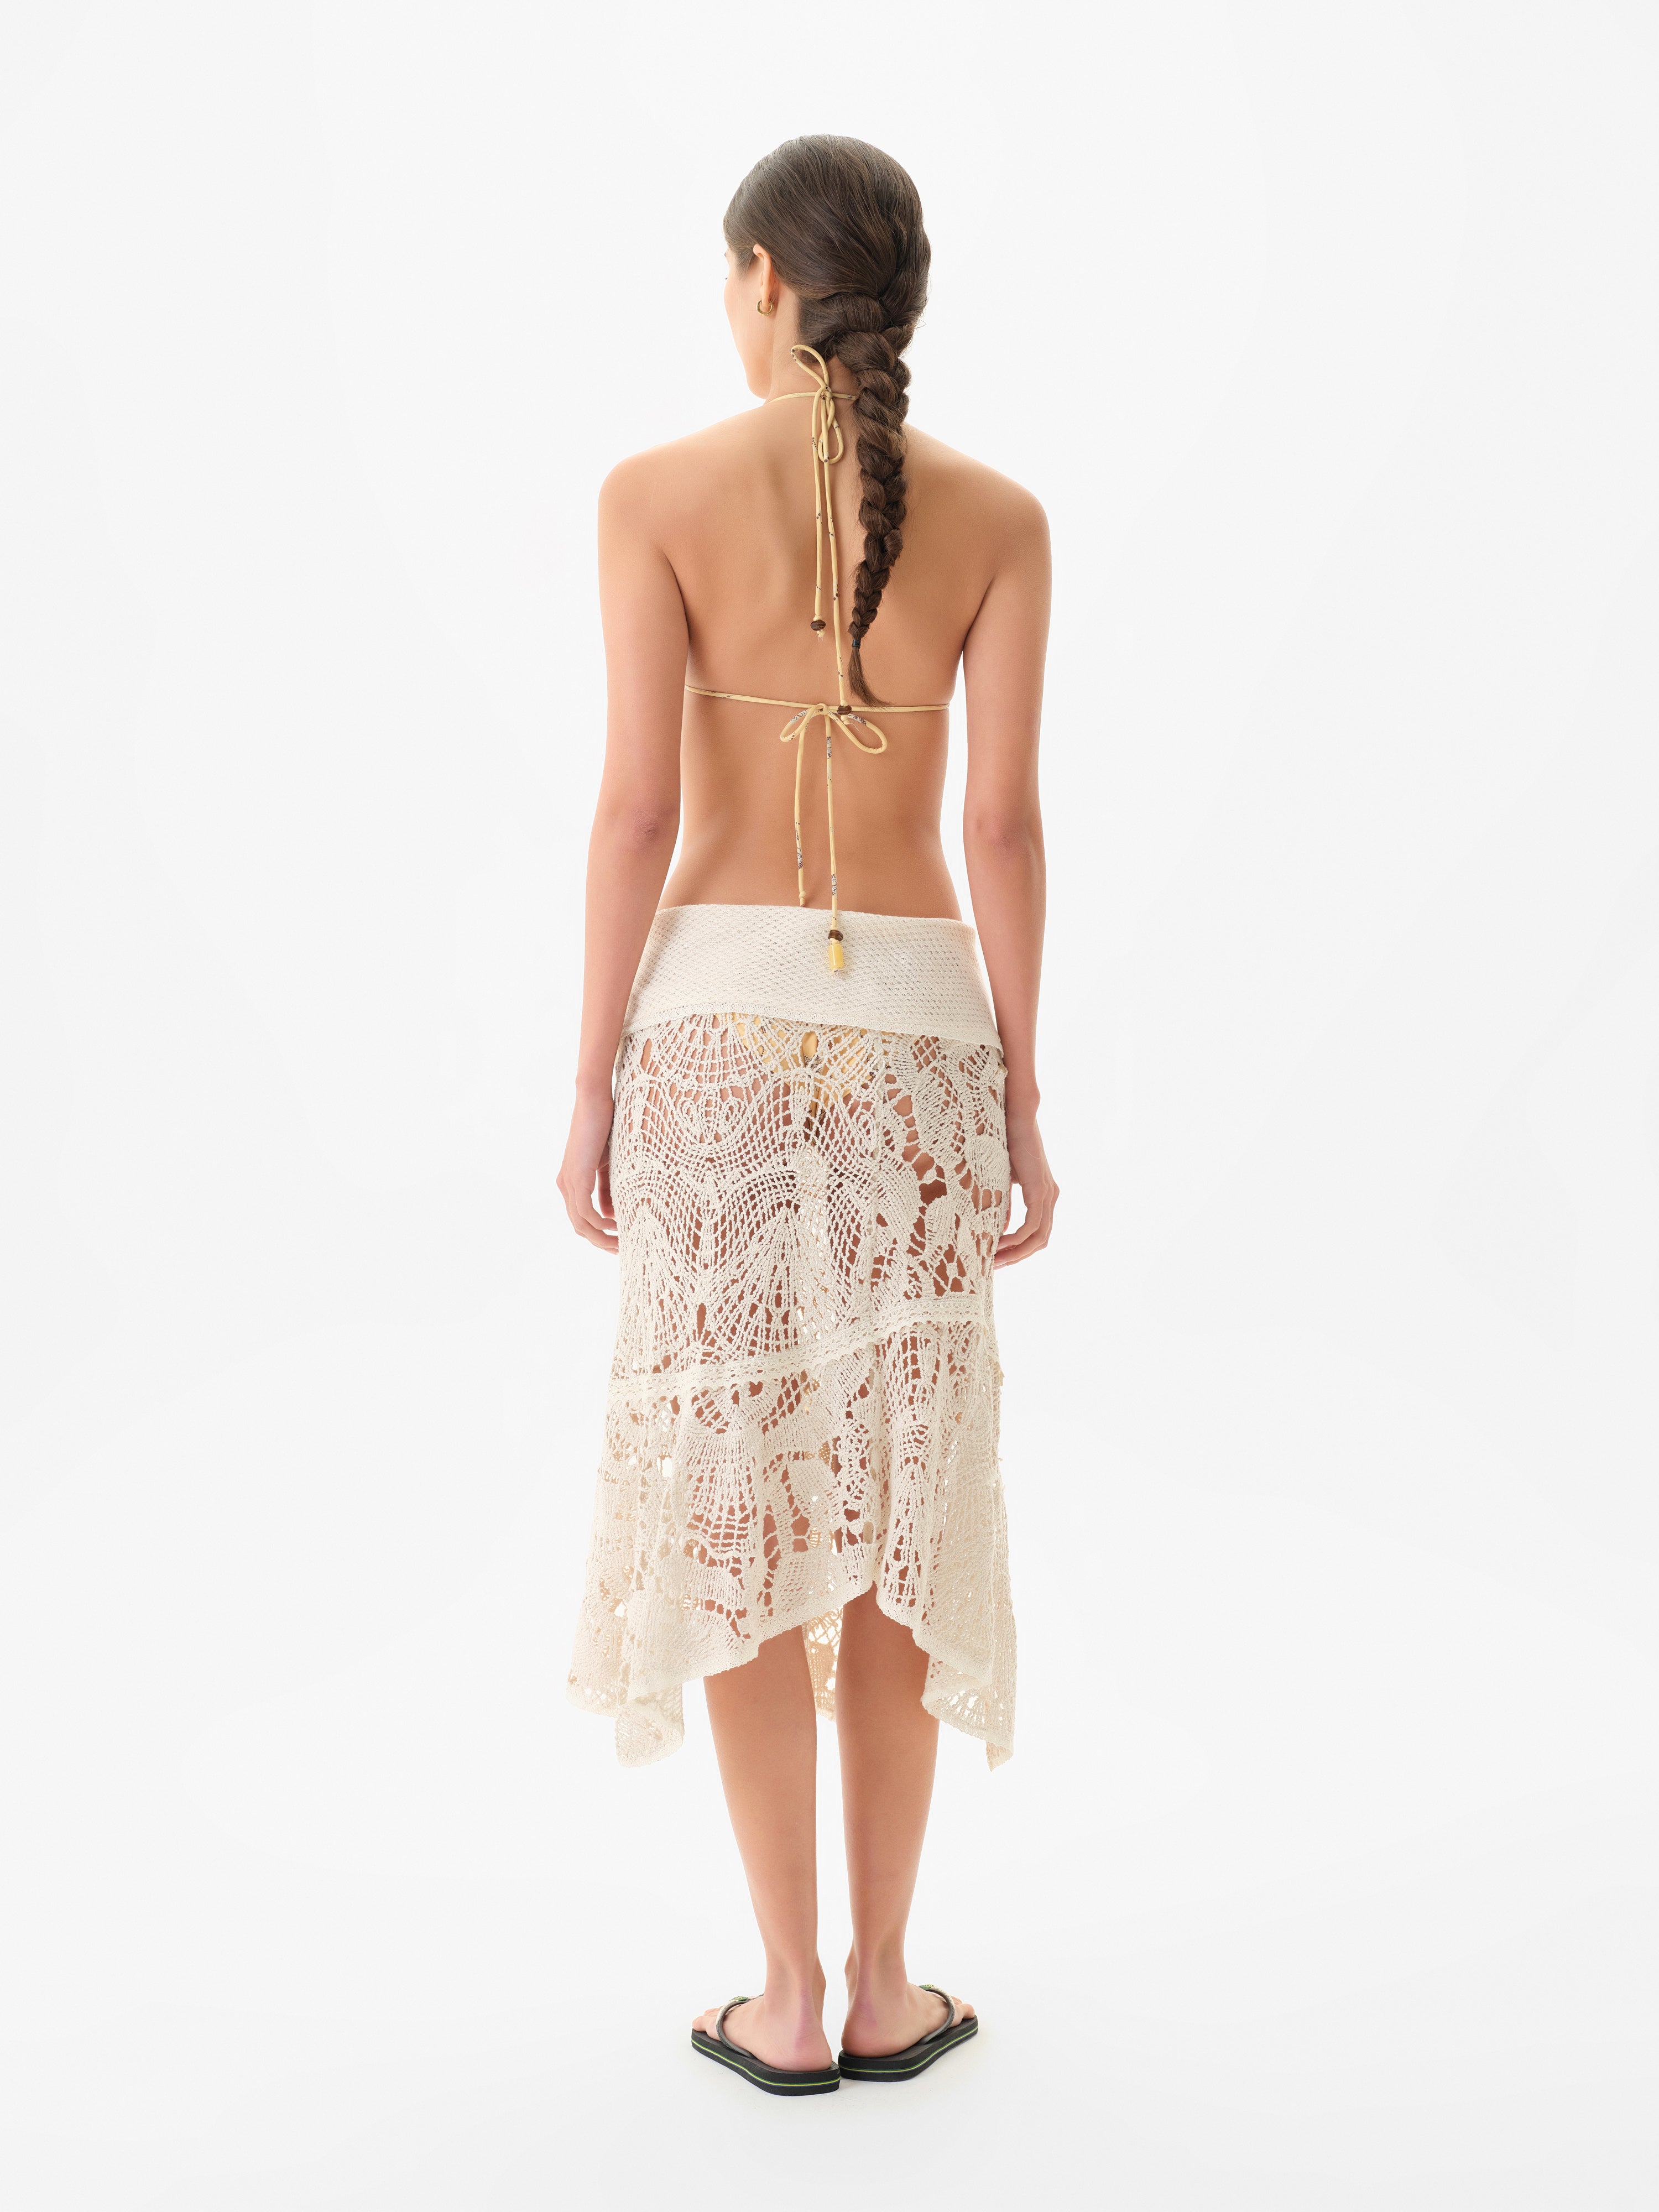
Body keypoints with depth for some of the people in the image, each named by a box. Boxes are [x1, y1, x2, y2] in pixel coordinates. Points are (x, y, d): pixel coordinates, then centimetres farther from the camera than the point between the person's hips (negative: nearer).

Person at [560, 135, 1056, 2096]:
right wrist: (1020, 1105, 4)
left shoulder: (658, 493, -3)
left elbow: (636, 810, -8)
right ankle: (883, 1987, 20)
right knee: (897, 1500, 11)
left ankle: (789, 1999, 16)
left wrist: (591, 1088, -1)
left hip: (717, 1018, -1)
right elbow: (1002, 826, -2)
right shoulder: (996, 515, 2)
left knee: (737, 1504, 7)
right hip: (915, 1024, 2)